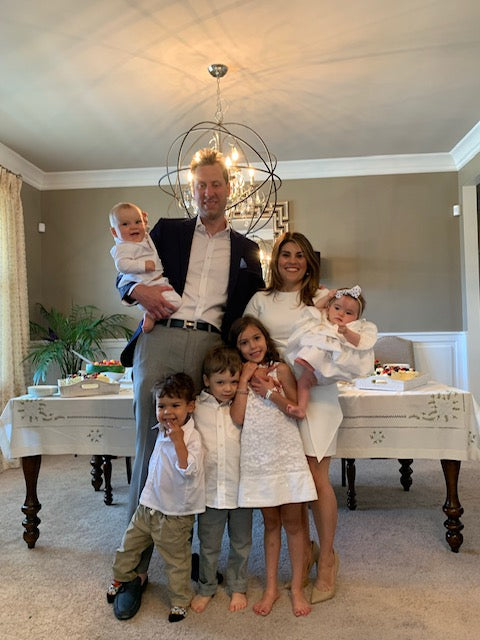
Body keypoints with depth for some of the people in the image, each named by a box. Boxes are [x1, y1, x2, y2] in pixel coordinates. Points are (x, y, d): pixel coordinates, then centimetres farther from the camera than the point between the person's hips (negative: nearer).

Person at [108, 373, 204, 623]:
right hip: (148, 506, 7)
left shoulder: (191, 437, -22)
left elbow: (189, 470, -35)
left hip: (174, 514, -7)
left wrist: (178, 441, -41)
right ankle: (125, 579, 46)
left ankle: (179, 601, 32)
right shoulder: (162, 431, 3)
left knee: (176, 560, 10)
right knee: (128, 545, 19)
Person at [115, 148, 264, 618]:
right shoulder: (167, 230, 17)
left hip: (210, 348, 1)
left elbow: (250, 309, 18)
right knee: (150, 443, 0)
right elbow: (124, 278, 17)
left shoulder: (245, 249, 19)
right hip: (161, 340, 0)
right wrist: (139, 290, -6)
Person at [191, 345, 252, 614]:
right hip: (210, 488, -1)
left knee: (241, 543, 18)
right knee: (209, 545, 17)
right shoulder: (197, 407, -2)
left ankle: (238, 587, 41)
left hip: (240, 487, 1)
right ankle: (206, 588, 40)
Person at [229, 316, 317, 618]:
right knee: (270, 522, 15)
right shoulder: (240, 375, 2)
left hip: (287, 455, -1)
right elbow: (237, 417, -12)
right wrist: (244, 380, -12)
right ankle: (271, 587, 30)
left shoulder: (281, 369, -4)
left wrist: (271, 392, -14)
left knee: (292, 522, 8)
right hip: (258, 459, 2)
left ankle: (297, 588, 26)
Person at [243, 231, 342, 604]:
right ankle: (305, 550, 25)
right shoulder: (260, 301, 12)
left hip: (316, 390, -2)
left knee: (316, 476, -4)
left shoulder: (323, 297, 6)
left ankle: (327, 558, 16)